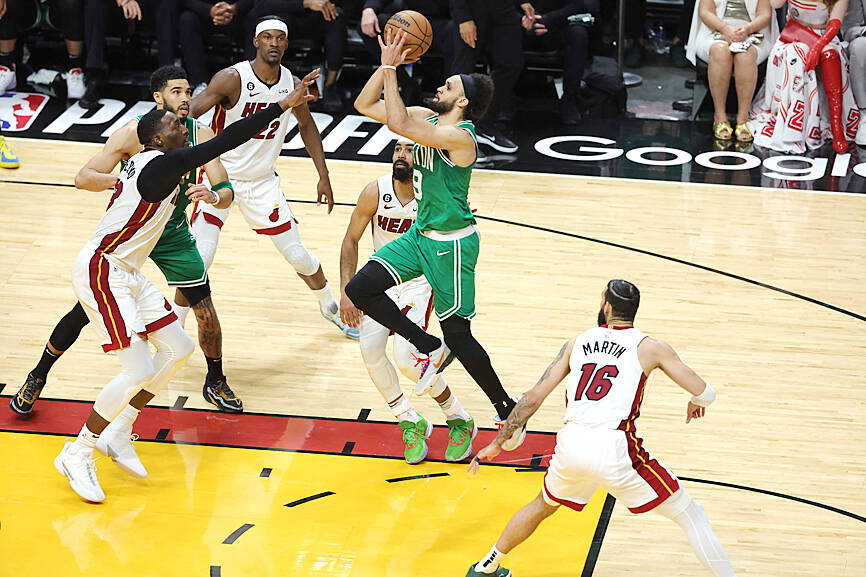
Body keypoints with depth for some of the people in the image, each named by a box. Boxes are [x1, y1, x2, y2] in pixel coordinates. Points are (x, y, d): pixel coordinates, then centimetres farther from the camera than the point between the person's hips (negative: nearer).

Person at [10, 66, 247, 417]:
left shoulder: (201, 136, -14)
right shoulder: (133, 134, -22)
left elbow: (226, 193, -15)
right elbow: (83, 178, -22)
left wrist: (212, 196, -39)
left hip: (172, 235, 2)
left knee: (206, 313, -2)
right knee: (85, 310, -2)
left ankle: (215, 382, 22)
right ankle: (37, 378, 17)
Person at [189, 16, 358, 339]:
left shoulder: (292, 84, -6)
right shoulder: (232, 79, -21)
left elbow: (307, 126, 12)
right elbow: (189, 115, -23)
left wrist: (324, 176, 10)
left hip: (263, 182, 4)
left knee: (298, 255, 9)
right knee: (200, 257, -17)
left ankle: (331, 309, 36)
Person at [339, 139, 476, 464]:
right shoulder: (375, 192, -14)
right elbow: (351, 240, -2)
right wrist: (347, 293, -6)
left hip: (420, 280, -3)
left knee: (406, 359, -18)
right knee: (370, 350, -15)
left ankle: (459, 420, 5)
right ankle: (411, 423, 7)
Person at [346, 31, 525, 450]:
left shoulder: (459, 137, -25)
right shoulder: (427, 118, 2)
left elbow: (398, 124, -38)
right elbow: (365, 105, 4)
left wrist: (391, 70, -29)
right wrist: (386, 65, -9)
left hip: (451, 244, -8)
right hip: (420, 234, 8)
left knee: (457, 333, -1)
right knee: (360, 289, -4)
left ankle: (507, 410, 17)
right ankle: (430, 349, 9)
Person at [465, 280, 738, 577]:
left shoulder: (577, 343, 17)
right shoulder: (650, 348, 7)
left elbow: (533, 398, 15)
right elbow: (704, 392, 4)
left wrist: (497, 444, 24)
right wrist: (695, 403, 29)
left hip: (570, 444, 4)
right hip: (613, 447, -4)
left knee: (543, 505, 34)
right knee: (691, 515, 10)